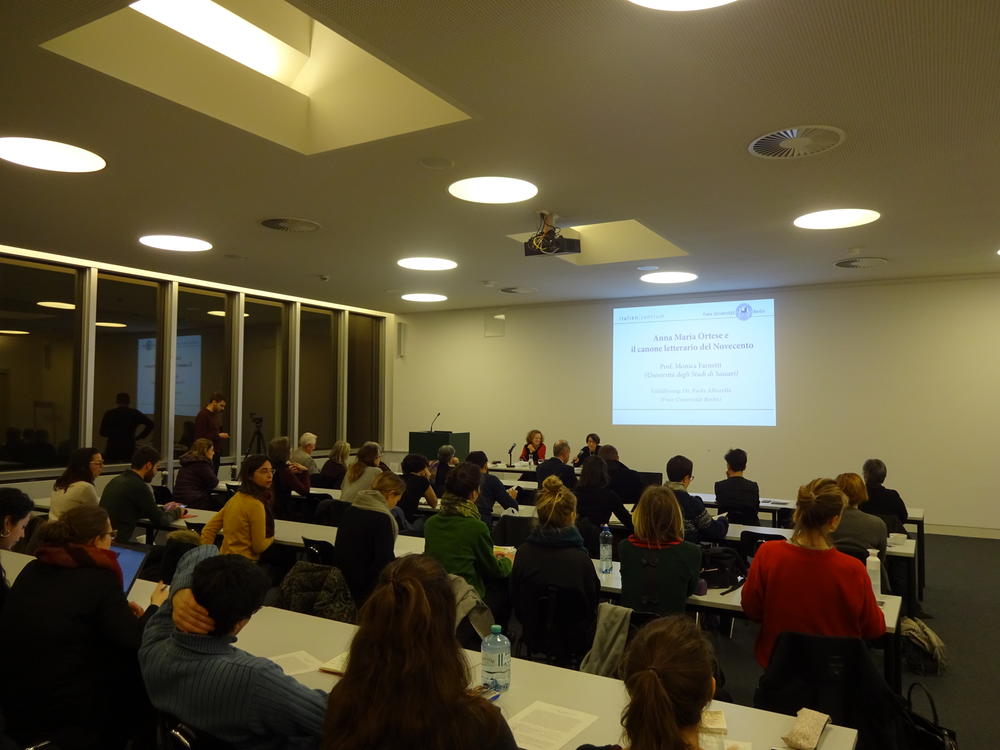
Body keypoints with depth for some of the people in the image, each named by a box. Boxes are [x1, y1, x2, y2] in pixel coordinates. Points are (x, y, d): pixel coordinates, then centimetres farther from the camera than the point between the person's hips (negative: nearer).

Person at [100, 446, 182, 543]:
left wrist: (163, 509, 27)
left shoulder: (116, 480, 9)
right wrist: (176, 512, 11)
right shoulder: (139, 486, -16)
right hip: (116, 543, -8)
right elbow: (161, 521, -8)